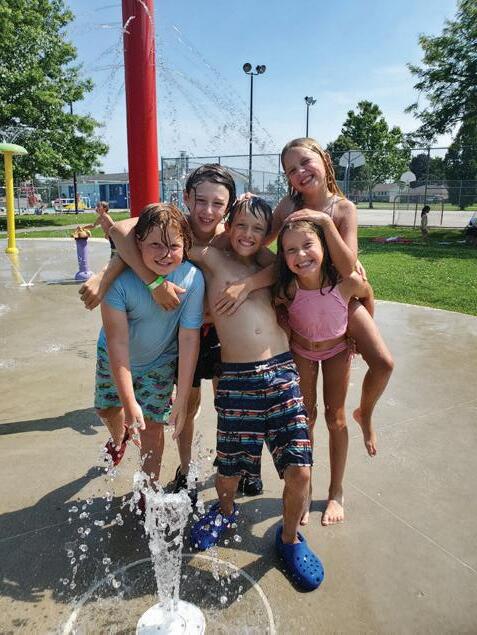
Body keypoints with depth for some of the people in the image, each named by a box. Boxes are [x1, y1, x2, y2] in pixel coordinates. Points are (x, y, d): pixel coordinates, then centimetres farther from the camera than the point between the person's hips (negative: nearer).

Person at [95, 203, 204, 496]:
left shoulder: (192, 278, -30)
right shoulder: (120, 278, -33)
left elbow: (189, 339, -25)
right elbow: (118, 343, -29)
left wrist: (182, 400, -24)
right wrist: (130, 404, -30)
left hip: (160, 361, -1)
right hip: (116, 357, 1)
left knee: (152, 425, -2)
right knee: (107, 409, 21)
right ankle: (119, 440, 58)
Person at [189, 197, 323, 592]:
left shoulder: (268, 268, 16)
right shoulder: (212, 259, 5)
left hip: (283, 375, 3)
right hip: (237, 381, -2)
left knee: (299, 471, -2)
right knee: (229, 470, 11)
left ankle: (290, 537, 30)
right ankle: (225, 510, 49)